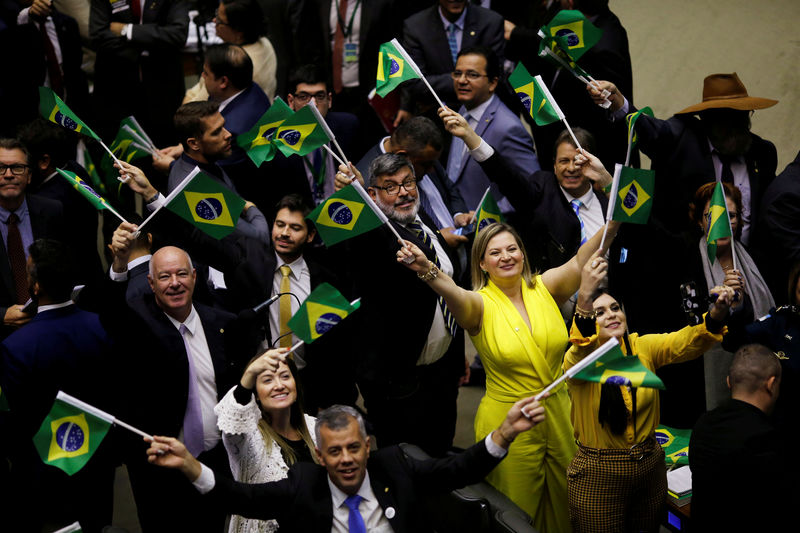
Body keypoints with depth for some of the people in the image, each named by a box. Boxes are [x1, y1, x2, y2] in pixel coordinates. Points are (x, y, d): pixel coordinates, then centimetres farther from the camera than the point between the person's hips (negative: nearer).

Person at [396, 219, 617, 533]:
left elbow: (582, 261, -14)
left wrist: (615, 220, -31)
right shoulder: (480, 304, -10)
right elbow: (456, 296, -33)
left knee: (563, 504, 19)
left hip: (560, 416, 4)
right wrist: (427, 270, -55)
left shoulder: (544, 288, 0)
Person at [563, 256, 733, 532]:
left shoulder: (643, 348, -1)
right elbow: (579, 357, -38)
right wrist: (585, 299, -56)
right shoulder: (580, 358, -14)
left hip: (649, 467, 4)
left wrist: (716, 315, -39)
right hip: (598, 475, -4)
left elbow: (685, 342, -16)